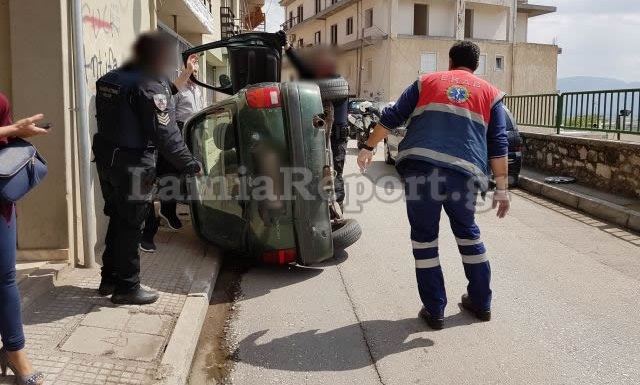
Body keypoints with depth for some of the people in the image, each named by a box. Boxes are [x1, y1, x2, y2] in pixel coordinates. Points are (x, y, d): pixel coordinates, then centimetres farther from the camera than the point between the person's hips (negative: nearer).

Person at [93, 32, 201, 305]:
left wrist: (173, 87, 26)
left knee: (118, 219, 20)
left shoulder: (111, 79, 10)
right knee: (130, 226, 2)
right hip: (132, 164, -9)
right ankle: (126, 287, 12)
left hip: (106, 158, 9)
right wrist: (191, 166, -13)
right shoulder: (151, 86, -18)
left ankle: (110, 278, 31)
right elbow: (166, 135, -20)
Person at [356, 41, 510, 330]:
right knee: (468, 234, 22)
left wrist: (368, 147, 26)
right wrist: (502, 189, 12)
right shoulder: (489, 92, 18)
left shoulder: (427, 82, 19)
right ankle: (481, 303, 30)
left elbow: (391, 117, 16)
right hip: (464, 173, 1)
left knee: (424, 238, 10)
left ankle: (435, 310, 13)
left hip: (419, 167, -1)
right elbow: (498, 146, 11)